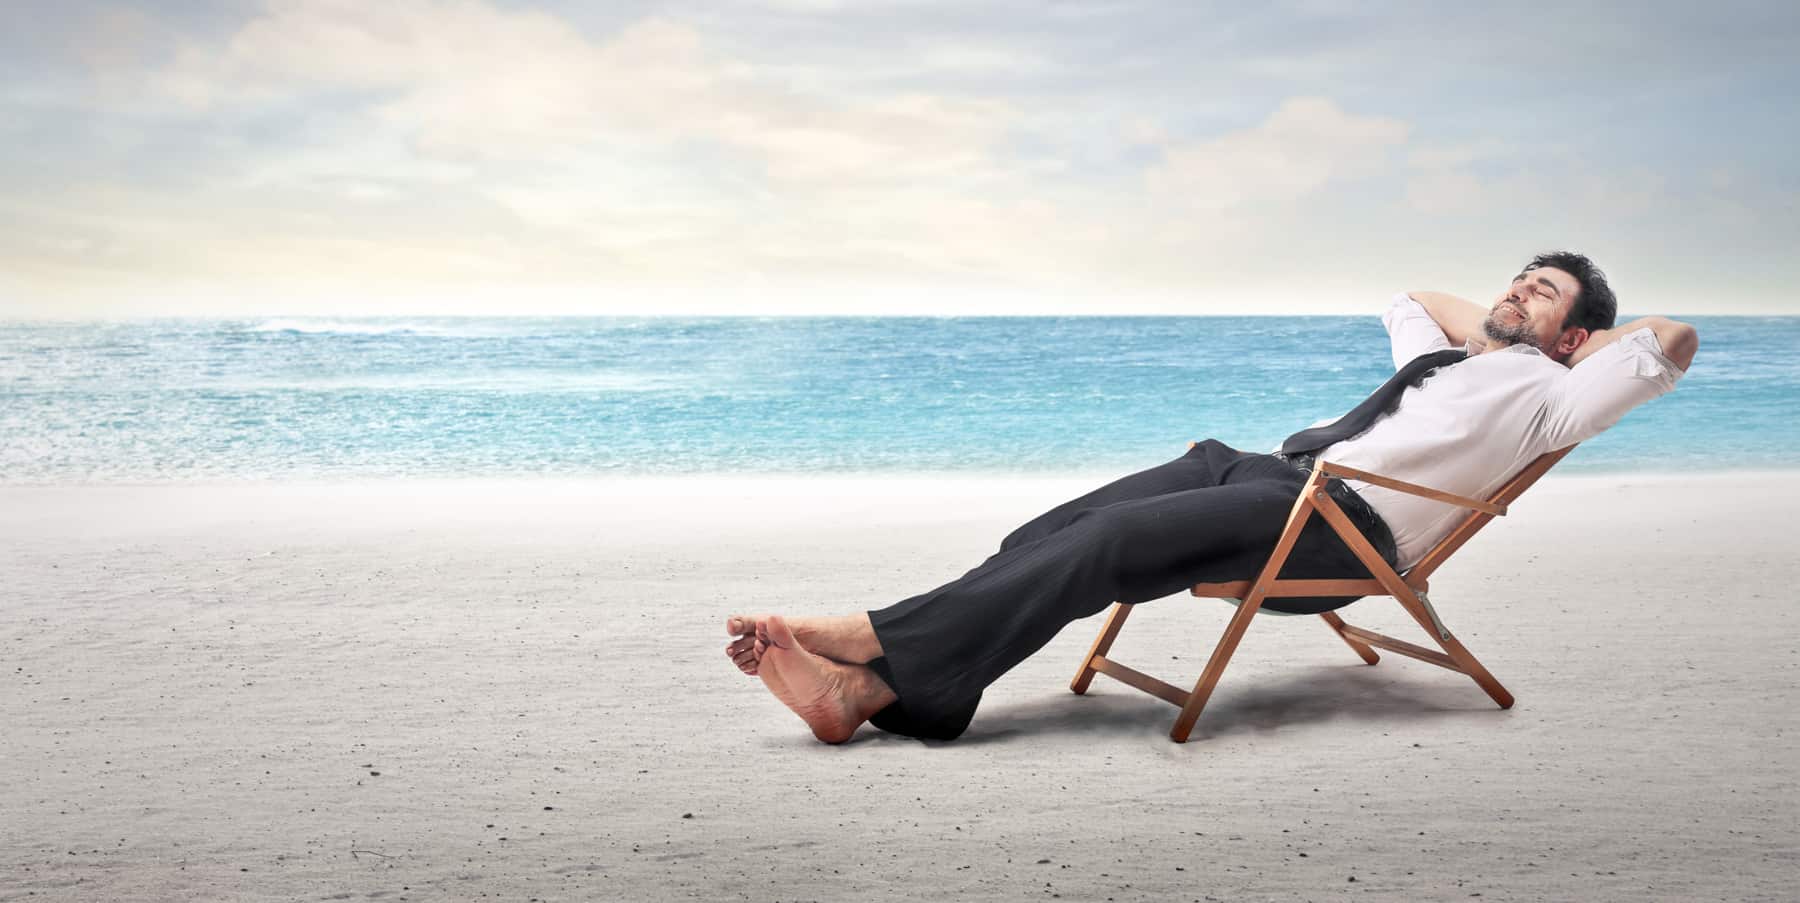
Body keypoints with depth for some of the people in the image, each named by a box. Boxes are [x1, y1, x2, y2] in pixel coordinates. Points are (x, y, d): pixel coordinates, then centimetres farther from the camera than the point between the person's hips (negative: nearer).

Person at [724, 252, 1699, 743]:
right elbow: (1406, 301, 54)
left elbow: (1672, 339, 4)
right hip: (1269, 470, 8)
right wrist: (1492, 320, 43)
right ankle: (865, 689, -30)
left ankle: (863, 638, -32)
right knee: (1056, 532, -17)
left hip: (1343, 524, -8)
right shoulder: (1449, 357, 35)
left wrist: (1570, 338, 18)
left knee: (1101, 545, -28)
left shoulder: (1544, 390, 13)